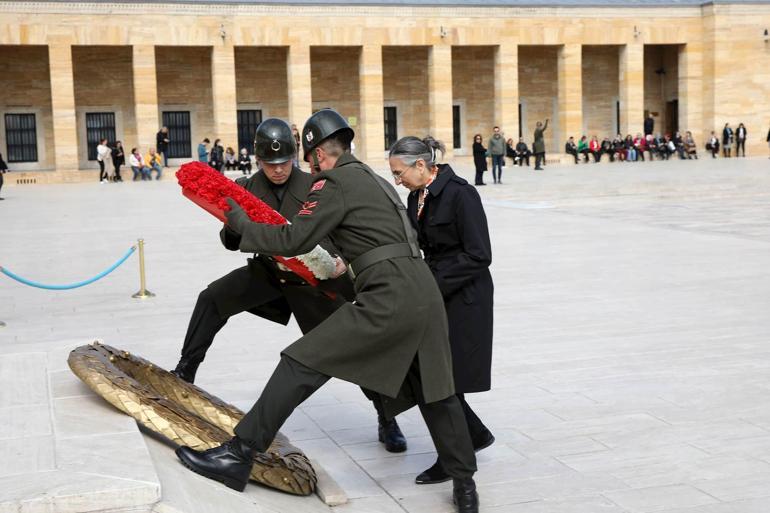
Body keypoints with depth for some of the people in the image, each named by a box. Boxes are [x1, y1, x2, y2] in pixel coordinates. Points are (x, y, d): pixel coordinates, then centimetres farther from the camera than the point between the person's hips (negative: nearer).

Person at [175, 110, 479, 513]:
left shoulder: (335, 182, -1)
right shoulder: (375, 179, 25)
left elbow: (294, 240, -5)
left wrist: (240, 223, 9)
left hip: (389, 298, -8)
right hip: (426, 290, 8)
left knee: (300, 363, -5)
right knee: (434, 390, 20)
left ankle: (239, 456, -5)